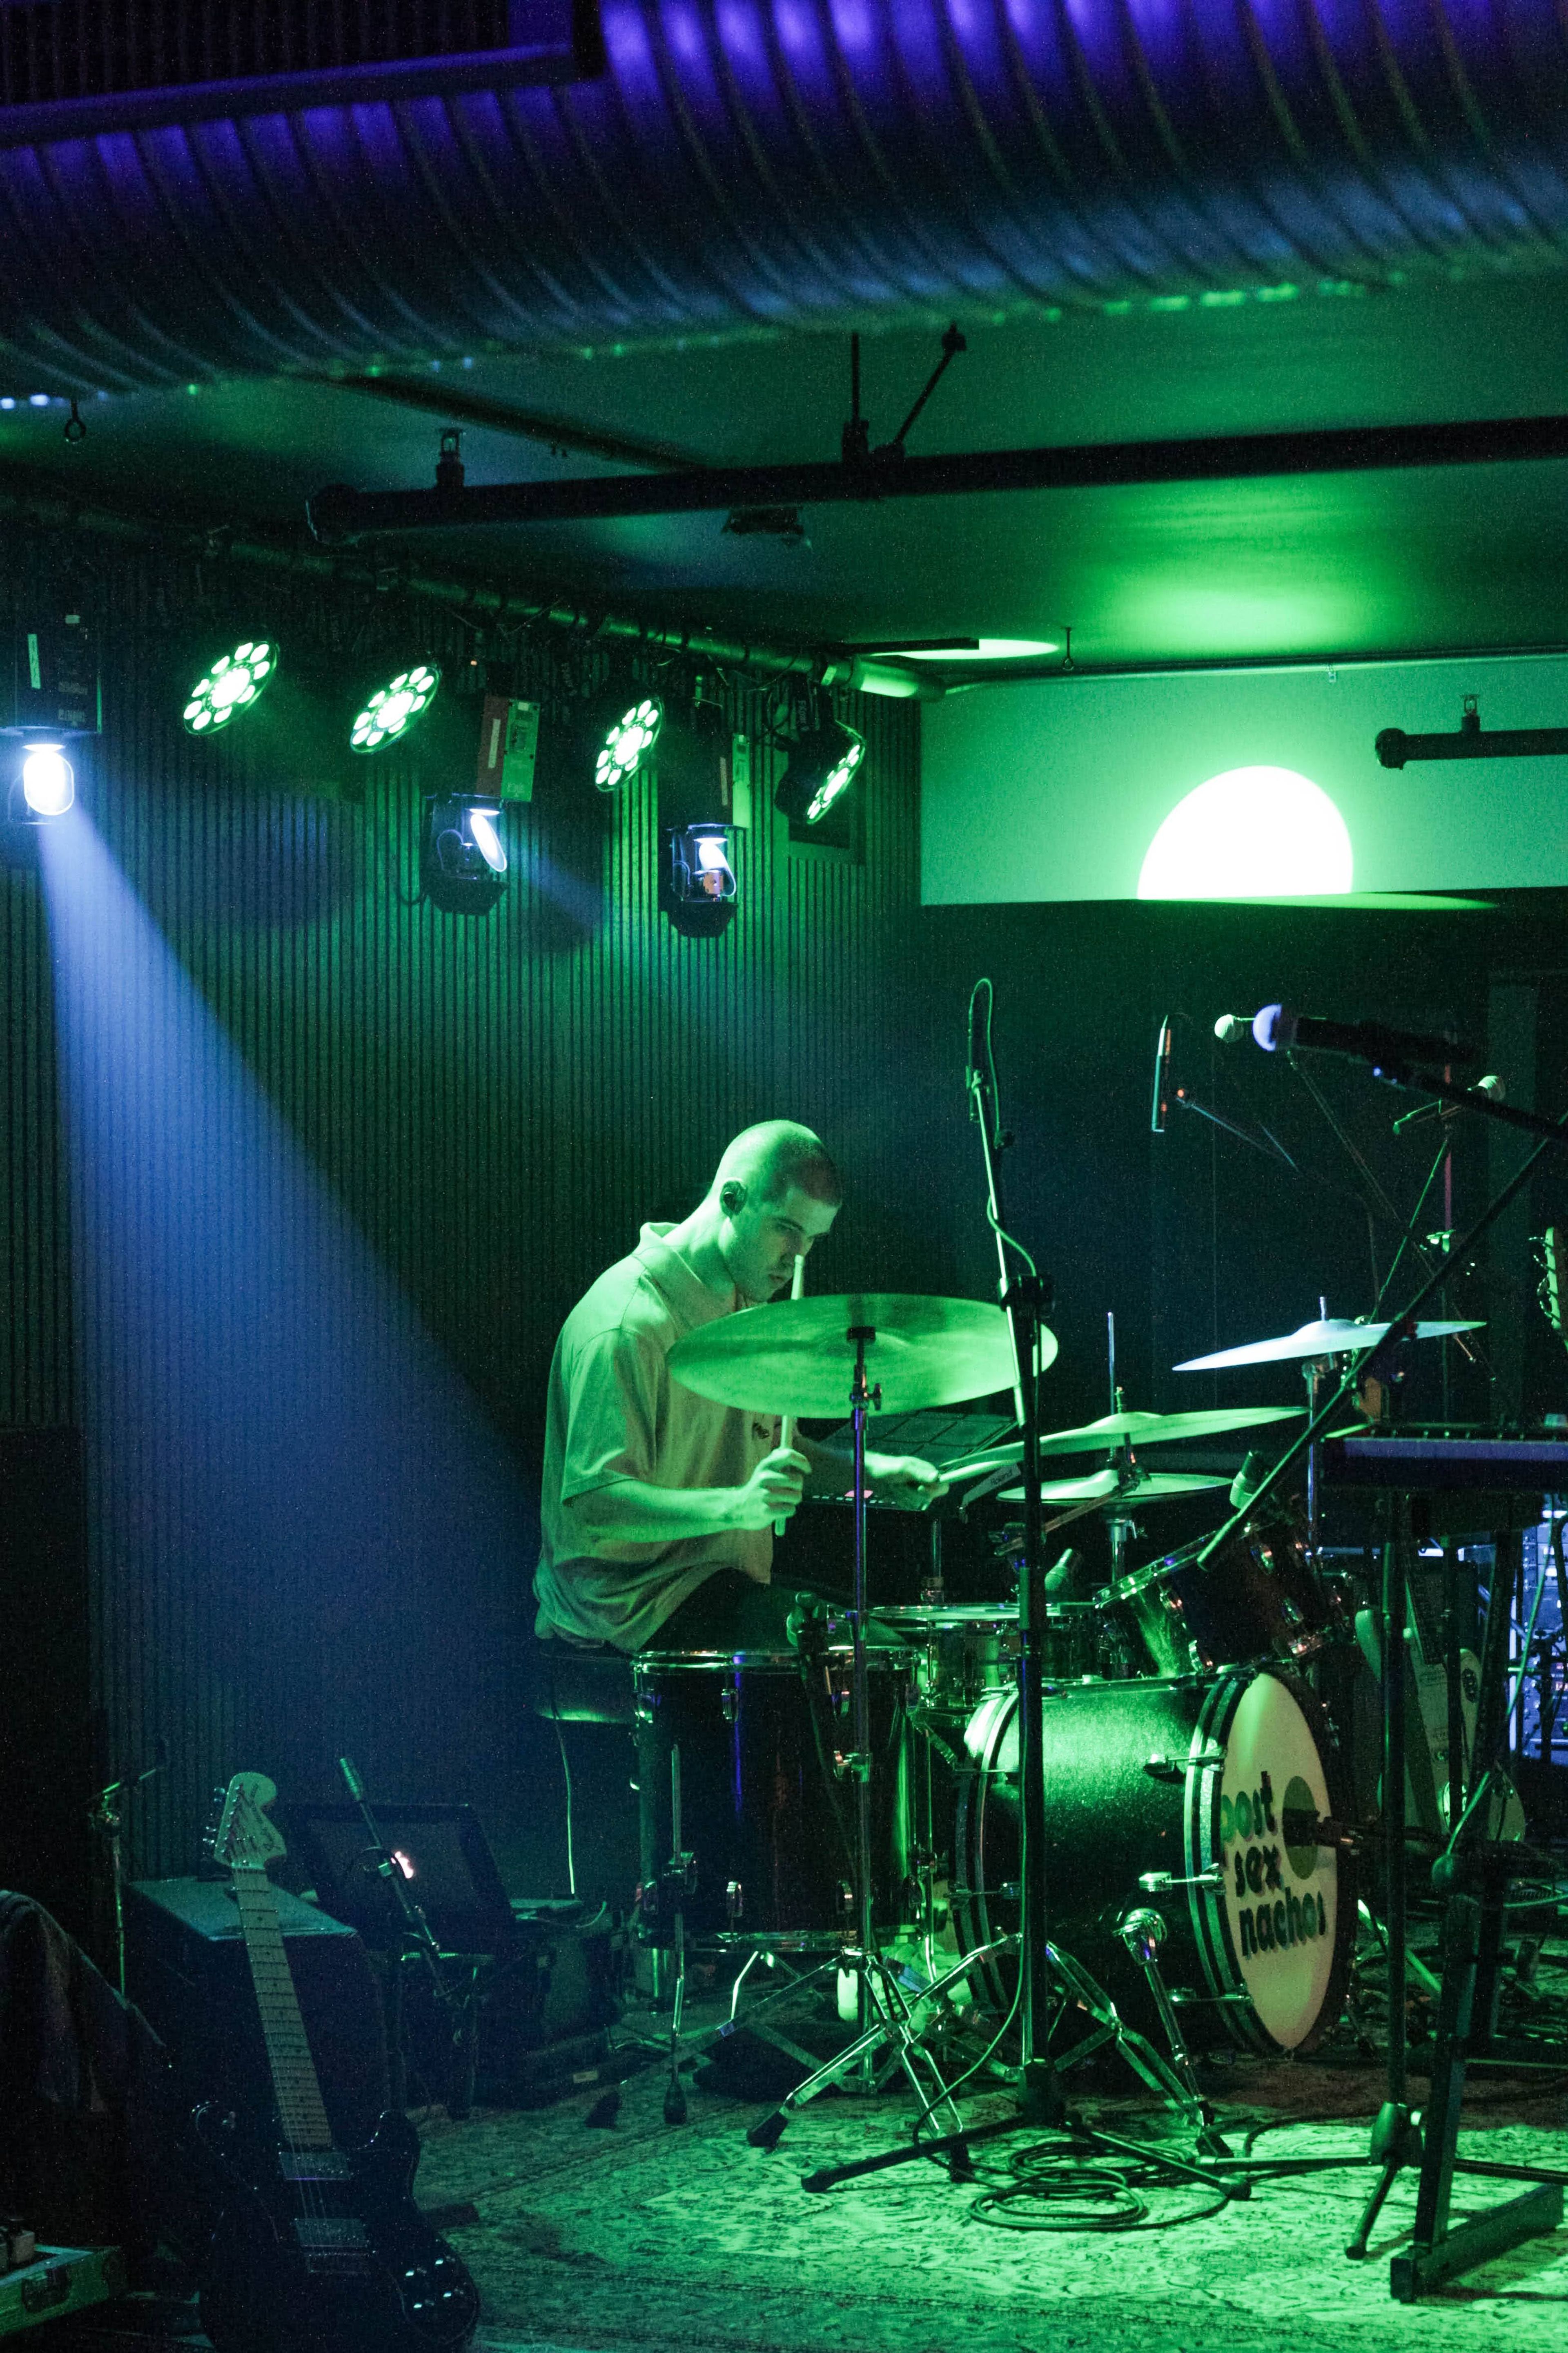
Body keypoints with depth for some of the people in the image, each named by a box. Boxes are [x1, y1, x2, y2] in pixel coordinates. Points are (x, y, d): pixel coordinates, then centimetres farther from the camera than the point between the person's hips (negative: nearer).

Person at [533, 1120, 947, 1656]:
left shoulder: (742, 1301, 11)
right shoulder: (627, 1324, -21)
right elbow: (593, 1501, -27)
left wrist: (868, 1471, 3)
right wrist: (736, 1506, -39)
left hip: (725, 1581, 10)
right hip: (630, 1599, -10)